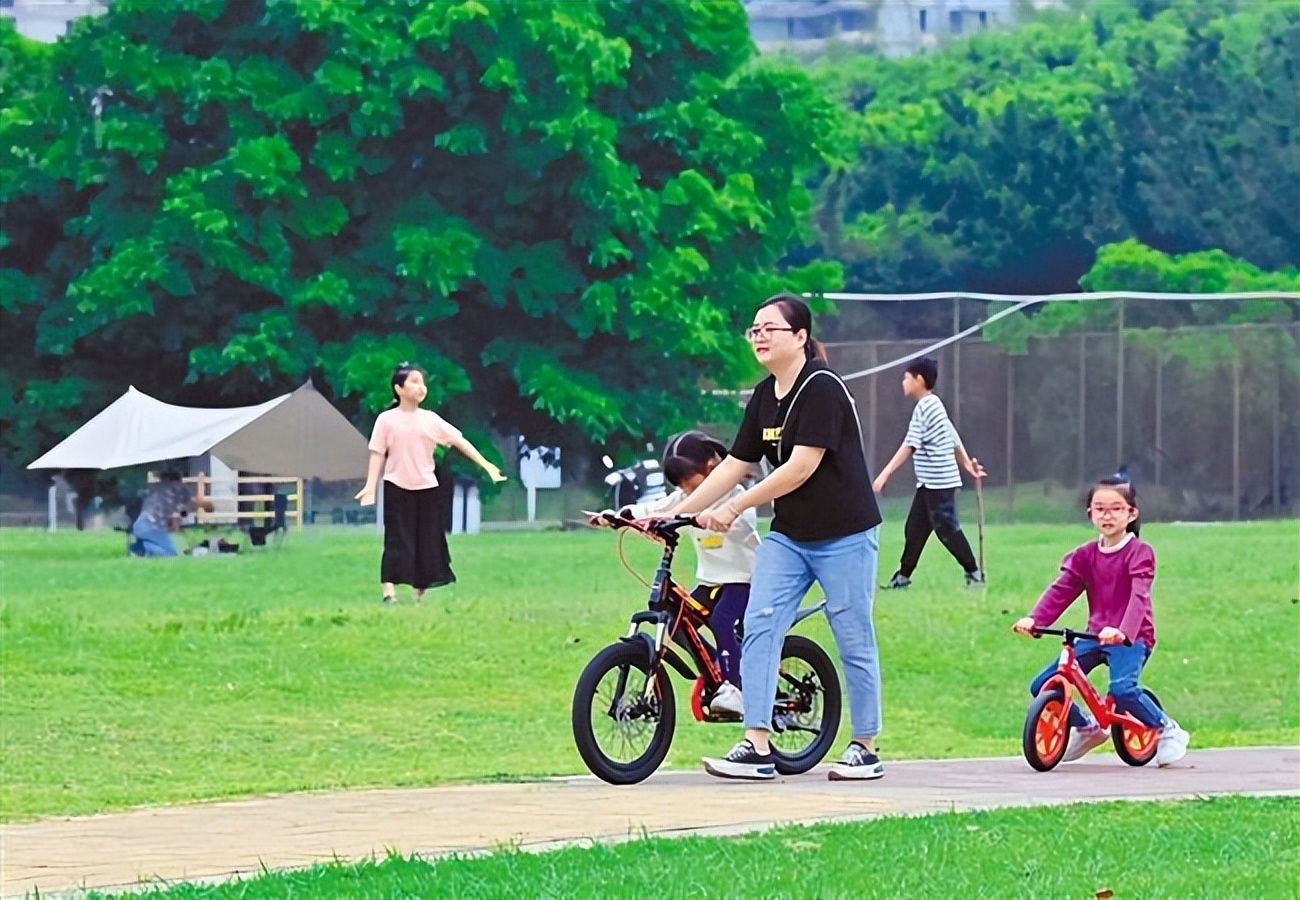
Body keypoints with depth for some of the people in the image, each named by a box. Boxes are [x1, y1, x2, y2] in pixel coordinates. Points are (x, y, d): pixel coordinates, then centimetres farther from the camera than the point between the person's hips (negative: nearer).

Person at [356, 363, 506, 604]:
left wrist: (485, 464, -2)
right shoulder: (387, 420, -2)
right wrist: (370, 487, -13)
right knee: (397, 540, -8)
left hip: (426, 488, 3)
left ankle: (420, 594, 12)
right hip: (397, 488, -3)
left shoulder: (430, 419, 5)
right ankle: (389, 591, -13)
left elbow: (459, 441, 4)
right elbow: (378, 455, -3)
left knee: (427, 542, 4)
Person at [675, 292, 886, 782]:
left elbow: (801, 467, -22)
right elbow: (735, 465, 11)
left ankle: (865, 750, 14)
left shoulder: (821, 389, -16)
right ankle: (757, 748, -11)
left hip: (843, 537, -7)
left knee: (854, 643, 2)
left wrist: (733, 509, -19)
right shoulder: (765, 397, 7)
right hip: (788, 536, 7)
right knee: (758, 627, -8)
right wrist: (678, 514, 6)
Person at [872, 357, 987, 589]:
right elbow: (953, 438, 21)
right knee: (915, 528, 9)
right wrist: (966, 463, 28)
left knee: (946, 529, -4)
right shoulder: (935, 405, 15)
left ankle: (974, 572, 4)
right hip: (929, 483, 10)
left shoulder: (924, 408, -15)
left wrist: (885, 474, -24)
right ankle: (903, 576, 12)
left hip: (939, 482, -10)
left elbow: (909, 446, -22)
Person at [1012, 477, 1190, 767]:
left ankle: (1168, 731, -9)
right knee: (1042, 686, -4)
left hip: (1131, 637, -6)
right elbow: (1061, 590, 0)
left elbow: (1139, 596, -22)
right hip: (1096, 636, 6)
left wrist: (1121, 631, -41)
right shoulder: (1085, 555, 8)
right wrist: (1033, 619, -18)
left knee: (1122, 689, -34)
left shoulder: (1140, 553, -8)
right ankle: (1086, 728, 21)